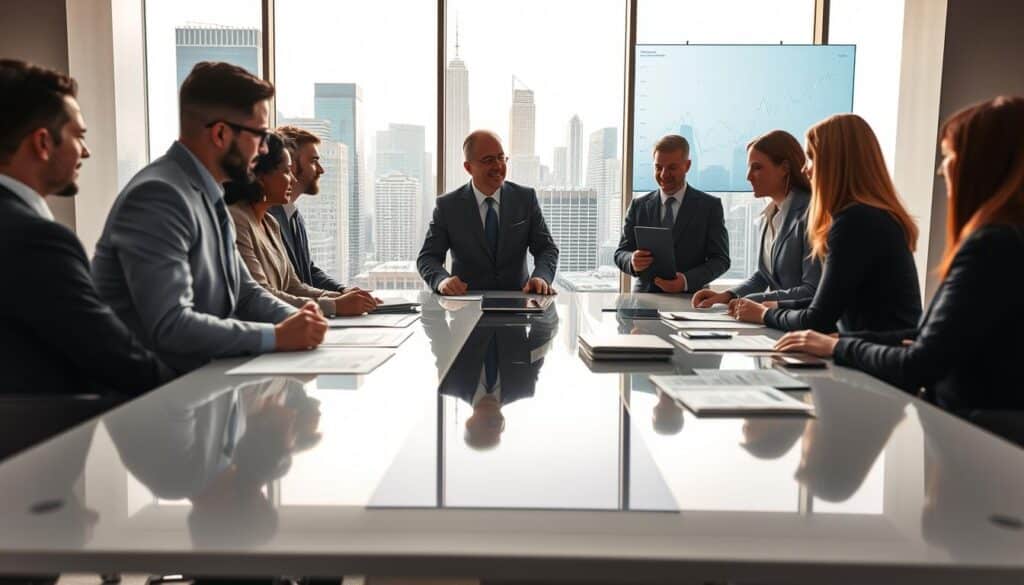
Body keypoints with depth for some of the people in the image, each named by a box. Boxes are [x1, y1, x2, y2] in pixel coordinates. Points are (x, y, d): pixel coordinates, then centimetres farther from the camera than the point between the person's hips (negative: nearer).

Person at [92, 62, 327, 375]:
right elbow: (170, 325, -26)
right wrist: (276, 336, -21)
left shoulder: (208, 195, 9)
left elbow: (243, 290, 13)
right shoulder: (158, 197, -19)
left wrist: (294, 319, -5)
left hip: (202, 373, 8)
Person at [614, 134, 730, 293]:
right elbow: (620, 254, 10)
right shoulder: (638, 206, 11)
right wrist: (632, 262, -14)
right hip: (644, 298, 3)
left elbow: (721, 259, 2)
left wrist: (686, 281, -15)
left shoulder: (710, 206, 5)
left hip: (688, 299, -3)